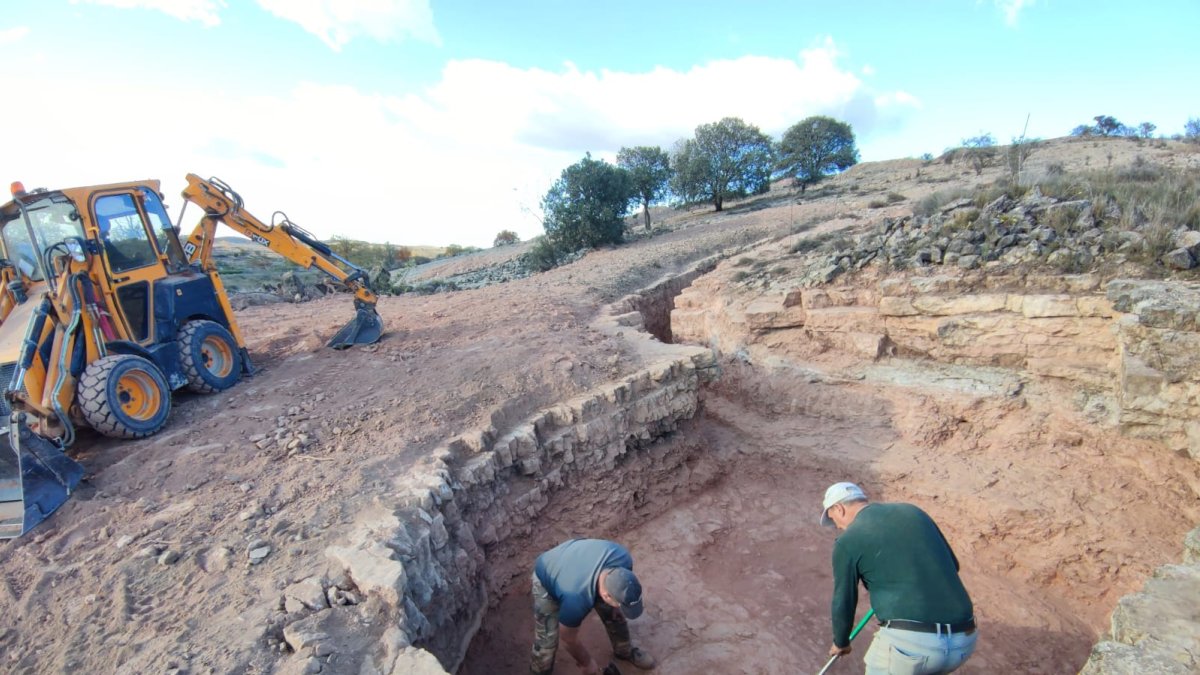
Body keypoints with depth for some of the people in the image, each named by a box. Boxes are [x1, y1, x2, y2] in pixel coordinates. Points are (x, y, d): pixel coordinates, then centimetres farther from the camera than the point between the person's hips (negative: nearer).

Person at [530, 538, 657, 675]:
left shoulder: (622, 557, -33)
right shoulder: (576, 600, -42)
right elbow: (569, 640, -20)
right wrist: (586, 664, -3)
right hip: (546, 575, -5)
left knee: (614, 613, 9)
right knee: (547, 640, -6)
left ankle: (624, 650, 36)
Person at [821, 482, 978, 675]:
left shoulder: (848, 540, -2)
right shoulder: (913, 511, 13)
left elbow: (843, 603, 7)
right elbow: (951, 565, 23)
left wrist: (840, 642, 27)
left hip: (909, 640, -6)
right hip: (962, 640, 6)